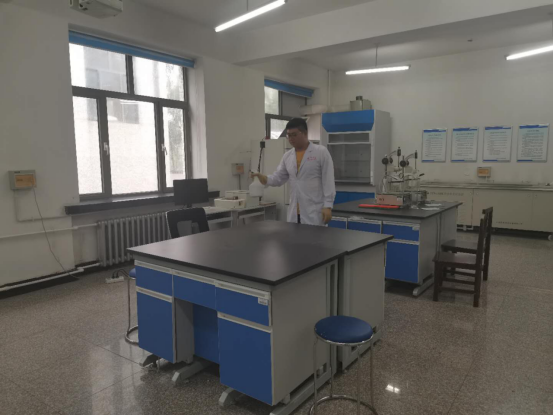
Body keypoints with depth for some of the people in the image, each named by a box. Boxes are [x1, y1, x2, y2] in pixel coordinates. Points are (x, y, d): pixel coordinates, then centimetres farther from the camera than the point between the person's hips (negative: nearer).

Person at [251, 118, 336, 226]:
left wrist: (328, 206, -15)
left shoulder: (321, 152, -4)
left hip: (314, 211, -5)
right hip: (294, 213, 5)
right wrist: (265, 179, -10)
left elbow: (328, 181, -7)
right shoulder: (287, 156, 12)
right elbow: (278, 178, 12)